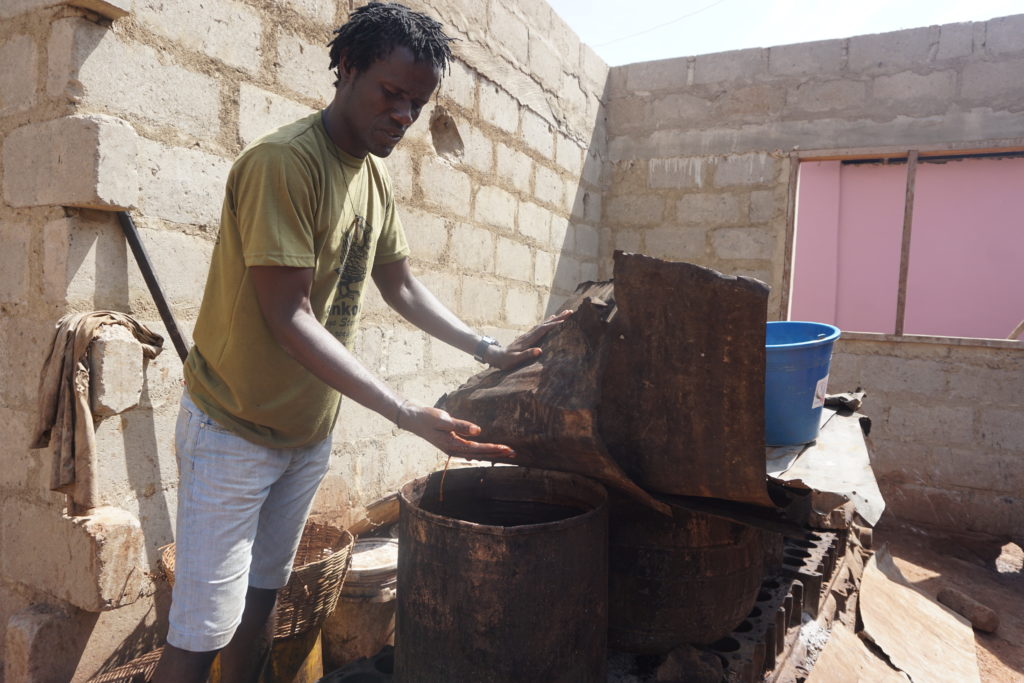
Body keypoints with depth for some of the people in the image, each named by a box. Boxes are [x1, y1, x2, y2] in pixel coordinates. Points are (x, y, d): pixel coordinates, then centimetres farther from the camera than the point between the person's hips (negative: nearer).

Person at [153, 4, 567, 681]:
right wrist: (407, 414, -30)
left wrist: (491, 351, 0)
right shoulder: (283, 161, -21)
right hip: (235, 431, -7)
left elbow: (400, 284, 11)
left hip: (309, 432, 7)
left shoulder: (377, 177, 5)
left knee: (261, 597, 19)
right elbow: (288, 318, -25)